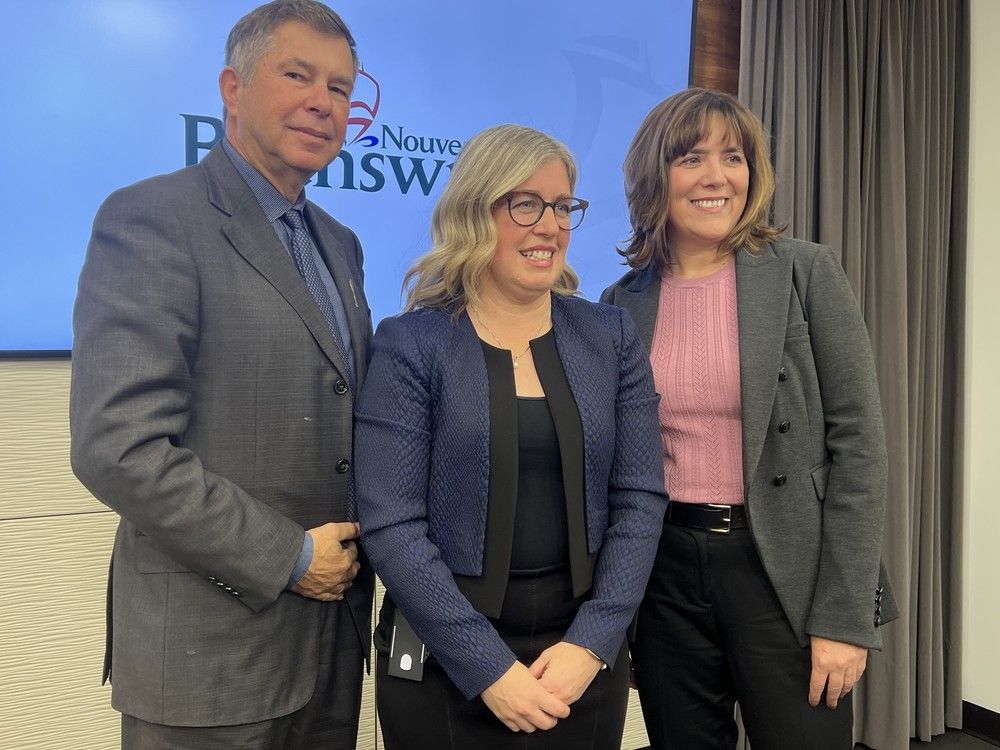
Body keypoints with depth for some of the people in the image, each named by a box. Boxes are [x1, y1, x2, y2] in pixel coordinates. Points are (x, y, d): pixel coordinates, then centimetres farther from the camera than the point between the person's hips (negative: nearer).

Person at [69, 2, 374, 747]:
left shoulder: (339, 245, 12)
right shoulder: (151, 219, -11)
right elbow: (118, 446, -19)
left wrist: (356, 547, 1)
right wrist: (287, 558, -15)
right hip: (212, 651, -6)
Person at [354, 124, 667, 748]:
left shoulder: (612, 336, 1)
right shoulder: (410, 344, -9)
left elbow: (639, 499, -1)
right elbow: (392, 526, -12)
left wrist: (592, 642, -10)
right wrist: (489, 668, -15)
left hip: (586, 648, 3)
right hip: (443, 657, -2)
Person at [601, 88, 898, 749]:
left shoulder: (805, 272, -4)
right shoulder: (622, 304, 4)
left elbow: (857, 441, -6)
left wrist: (845, 614, -10)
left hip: (782, 568, -2)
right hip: (664, 572, 3)